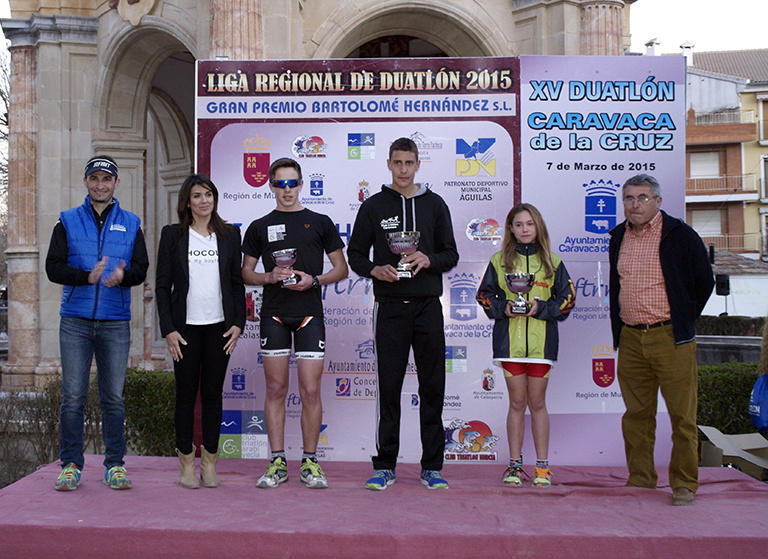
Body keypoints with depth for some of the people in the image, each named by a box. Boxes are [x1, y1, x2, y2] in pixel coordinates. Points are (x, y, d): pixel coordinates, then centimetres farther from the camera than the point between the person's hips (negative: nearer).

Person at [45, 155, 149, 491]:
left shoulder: (131, 224, 11)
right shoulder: (67, 222, 9)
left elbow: (141, 269, 4)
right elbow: (53, 267, 0)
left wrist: (123, 275, -19)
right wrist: (87, 277, -18)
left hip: (115, 322, 1)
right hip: (75, 321, 0)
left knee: (114, 397, 3)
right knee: (73, 396, -1)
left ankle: (115, 465, 12)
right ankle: (71, 465, 9)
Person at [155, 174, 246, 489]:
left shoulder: (229, 235, 8)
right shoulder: (173, 235, 3)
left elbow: (237, 282, 9)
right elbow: (162, 285, 2)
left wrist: (238, 323, 0)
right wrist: (168, 329, -6)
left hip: (219, 327, 1)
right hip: (185, 327, -1)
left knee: (213, 393, 5)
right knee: (186, 394, 3)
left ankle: (209, 462, 14)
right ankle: (187, 463, 13)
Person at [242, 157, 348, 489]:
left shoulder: (320, 223, 9)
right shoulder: (259, 227, 12)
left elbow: (341, 268, 9)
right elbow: (246, 273, 13)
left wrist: (313, 280, -9)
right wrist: (270, 276, -8)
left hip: (309, 313, -1)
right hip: (273, 314, 1)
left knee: (311, 390, -2)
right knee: (276, 389, 3)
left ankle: (310, 462, 9)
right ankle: (277, 463, 11)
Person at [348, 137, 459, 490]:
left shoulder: (435, 204, 10)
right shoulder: (373, 206, 8)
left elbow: (451, 254, 9)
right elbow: (355, 254, 9)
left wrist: (429, 260, -11)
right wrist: (375, 269, -11)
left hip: (428, 306, 1)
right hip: (390, 306, -1)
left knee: (433, 388, 3)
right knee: (389, 388, 2)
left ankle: (431, 467, 12)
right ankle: (385, 466, 11)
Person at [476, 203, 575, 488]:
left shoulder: (552, 262, 7)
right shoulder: (499, 261, 7)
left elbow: (567, 298, 6)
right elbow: (484, 295, 10)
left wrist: (540, 308, -10)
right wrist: (503, 307, -9)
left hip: (541, 340, 0)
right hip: (509, 339, 0)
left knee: (537, 402, 4)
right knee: (517, 403, 3)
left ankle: (542, 466, 13)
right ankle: (515, 464, 13)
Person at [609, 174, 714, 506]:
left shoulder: (680, 235, -3)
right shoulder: (618, 238, 12)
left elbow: (704, 282, 4)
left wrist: (683, 323, 7)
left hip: (670, 338, -4)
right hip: (630, 339, 5)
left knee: (682, 414, -1)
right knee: (636, 413, 9)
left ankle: (684, 484, 9)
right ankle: (640, 479, 19)